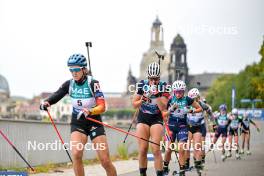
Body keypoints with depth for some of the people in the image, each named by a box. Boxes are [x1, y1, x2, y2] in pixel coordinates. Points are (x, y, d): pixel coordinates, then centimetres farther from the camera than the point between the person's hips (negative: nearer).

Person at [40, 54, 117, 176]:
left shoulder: (93, 83, -14)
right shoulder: (69, 84, -3)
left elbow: (102, 107, -21)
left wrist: (89, 112, -40)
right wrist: (47, 102, -27)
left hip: (94, 122, -2)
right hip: (77, 123, 2)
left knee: (105, 161, -4)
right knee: (76, 154, -23)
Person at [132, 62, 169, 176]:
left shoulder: (163, 87, -11)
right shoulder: (142, 85, -7)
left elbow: (163, 108, -18)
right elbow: (134, 105, -2)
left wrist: (157, 95, -31)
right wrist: (143, 99, -21)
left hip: (156, 119, -1)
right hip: (143, 118, 1)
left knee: (156, 150, -14)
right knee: (142, 150, -6)